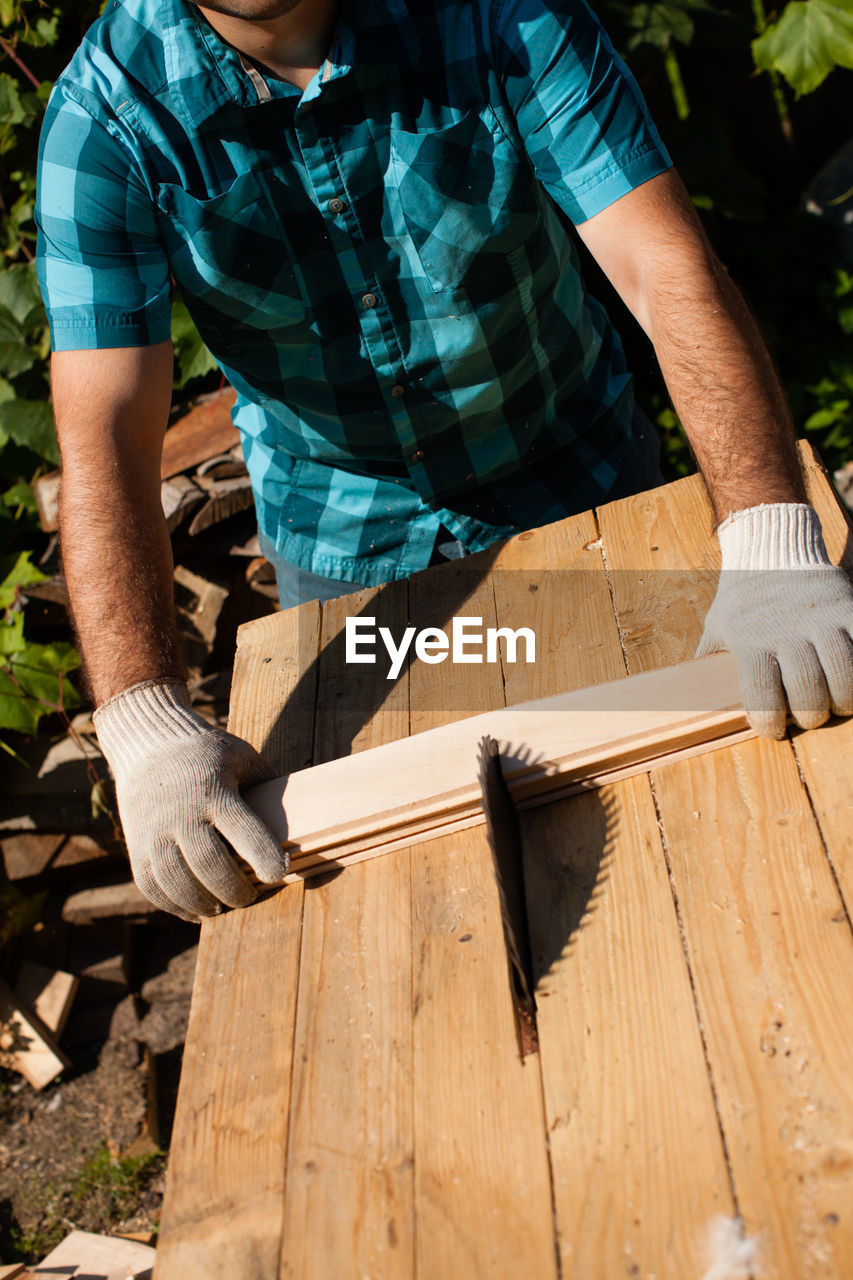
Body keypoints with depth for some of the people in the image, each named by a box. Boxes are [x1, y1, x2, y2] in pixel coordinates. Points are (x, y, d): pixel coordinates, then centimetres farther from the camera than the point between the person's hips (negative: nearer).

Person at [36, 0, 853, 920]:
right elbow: (103, 436, -27)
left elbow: (667, 267, -29)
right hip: (336, 531, 1)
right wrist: (145, 725, -39)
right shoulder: (104, 113, -19)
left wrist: (773, 544, -43)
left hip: (571, 475, 1)